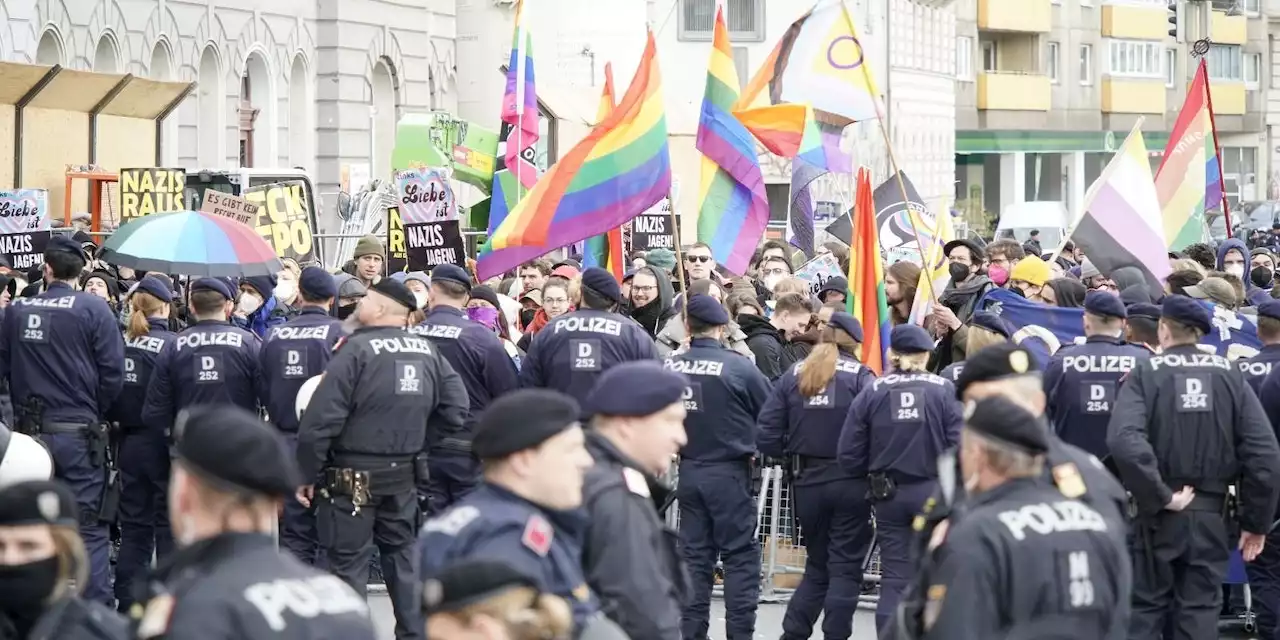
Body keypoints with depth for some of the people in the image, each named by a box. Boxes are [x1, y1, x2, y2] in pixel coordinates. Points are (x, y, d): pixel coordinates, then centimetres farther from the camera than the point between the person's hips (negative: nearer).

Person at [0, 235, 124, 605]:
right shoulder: (93, 310, -8)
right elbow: (113, 373, -10)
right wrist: (95, 412, 7)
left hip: (30, 432, 3)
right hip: (78, 434, -3)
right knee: (89, 529, -1)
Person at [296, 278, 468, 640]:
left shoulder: (357, 349, -15)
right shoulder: (427, 351, 3)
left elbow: (320, 420, -18)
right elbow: (455, 410, 5)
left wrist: (307, 475, -9)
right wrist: (417, 441, 13)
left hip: (353, 478, -6)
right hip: (404, 477, 6)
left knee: (349, 564, 2)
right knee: (403, 557, 18)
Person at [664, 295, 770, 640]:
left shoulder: (670, 367, -4)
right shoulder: (738, 367, -14)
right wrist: (750, 443, 15)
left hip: (688, 471, 4)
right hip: (728, 472, -4)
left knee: (694, 554, 11)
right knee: (740, 555, 3)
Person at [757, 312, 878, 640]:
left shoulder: (793, 376, 3)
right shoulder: (859, 376, -6)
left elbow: (766, 436, -1)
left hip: (807, 483, 4)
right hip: (851, 481, -4)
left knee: (817, 566, 17)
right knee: (845, 568, 4)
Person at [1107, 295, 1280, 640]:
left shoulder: (1145, 373, -6)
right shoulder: (1228, 374, 0)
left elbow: (1125, 442, -24)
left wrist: (1161, 497, -15)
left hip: (1158, 516, -2)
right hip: (1210, 516, 2)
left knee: (1146, 611, 9)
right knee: (1199, 612, 7)